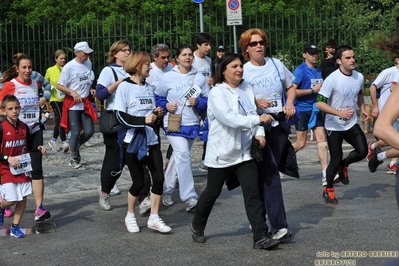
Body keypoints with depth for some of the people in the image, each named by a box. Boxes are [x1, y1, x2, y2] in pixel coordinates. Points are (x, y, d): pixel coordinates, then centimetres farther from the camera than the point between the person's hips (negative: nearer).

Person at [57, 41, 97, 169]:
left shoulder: (88, 63, 5)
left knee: (89, 131, 1)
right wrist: (73, 93, -20)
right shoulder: (69, 66, -13)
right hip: (72, 104, -6)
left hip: (85, 103, 6)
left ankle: (75, 146, 29)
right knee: (75, 132, -5)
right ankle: (73, 158, 15)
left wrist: (90, 89, 4)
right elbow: (59, 86, -10)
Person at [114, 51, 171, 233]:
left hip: (151, 140, 6)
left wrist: (157, 114, -4)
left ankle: (154, 218, 9)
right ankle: (130, 217, 22)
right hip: (132, 141, -5)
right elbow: (121, 116, -15)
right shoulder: (125, 87, -8)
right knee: (139, 181, 0)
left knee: (159, 177, -3)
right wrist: (143, 119, -26)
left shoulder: (148, 87, 10)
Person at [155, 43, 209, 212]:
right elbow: (158, 98, 8)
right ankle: (190, 198, -17)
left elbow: (208, 100, 6)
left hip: (192, 123, 4)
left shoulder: (199, 78, 5)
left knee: (178, 157, 14)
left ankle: (167, 190, 32)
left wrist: (198, 102, -14)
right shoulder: (167, 77, -1)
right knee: (183, 155, -18)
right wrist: (166, 105, -11)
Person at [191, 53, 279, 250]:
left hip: (245, 151, 4)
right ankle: (197, 227, 34)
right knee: (212, 193, 11)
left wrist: (259, 133, -11)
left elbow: (253, 113, 7)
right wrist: (258, 120, -26)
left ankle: (260, 237, -4)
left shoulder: (246, 88, 5)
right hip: (221, 152, -4)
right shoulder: (217, 93, -13)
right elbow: (230, 118, -25)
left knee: (252, 193, -5)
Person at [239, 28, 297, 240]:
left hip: (279, 125, 5)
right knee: (270, 174, -13)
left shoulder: (276, 64, 8)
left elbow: (290, 86, 21)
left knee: (267, 174, 11)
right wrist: (255, 102, -20)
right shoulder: (243, 71, -5)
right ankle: (278, 225, -14)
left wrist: (290, 103, 3)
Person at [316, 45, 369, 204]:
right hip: (334, 127, -5)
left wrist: (362, 109, 4)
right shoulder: (332, 79, -20)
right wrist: (340, 113, -30)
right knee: (335, 160, -1)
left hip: (352, 124, 5)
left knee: (362, 151, -11)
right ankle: (328, 190, 22)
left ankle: (343, 165, 21)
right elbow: (319, 103, -21)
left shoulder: (359, 77, -2)